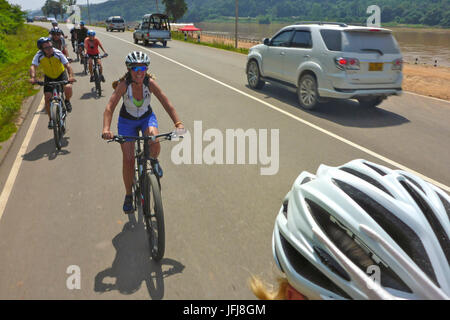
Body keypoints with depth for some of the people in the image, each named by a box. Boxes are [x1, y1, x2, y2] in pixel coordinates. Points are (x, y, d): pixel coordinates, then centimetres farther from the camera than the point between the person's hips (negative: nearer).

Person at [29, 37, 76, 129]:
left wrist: (71, 76, -52)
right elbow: (33, 66, -32)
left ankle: (67, 101, 4)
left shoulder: (58, 53, -26)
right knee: (47, 98, -12)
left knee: (68, 88, -31)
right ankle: (51, 119, 8)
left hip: (61, 74, -1)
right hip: (49, 77, 2)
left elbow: (67, 65, -34)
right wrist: (33, 77, -52)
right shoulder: (39, 55, -22)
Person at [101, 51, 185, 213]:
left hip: (147, 117, 1)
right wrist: (106, 129, -49)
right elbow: (110, 107, -33)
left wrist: (178, 123, -38)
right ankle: (128, 195, 12)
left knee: (154, 141, -32)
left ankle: (153, 160, 5)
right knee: (128, 159, -8)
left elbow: (166, 103, -25)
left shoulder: (150, 82, -22)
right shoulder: (124, 84, -25)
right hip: (127, 121, 0)